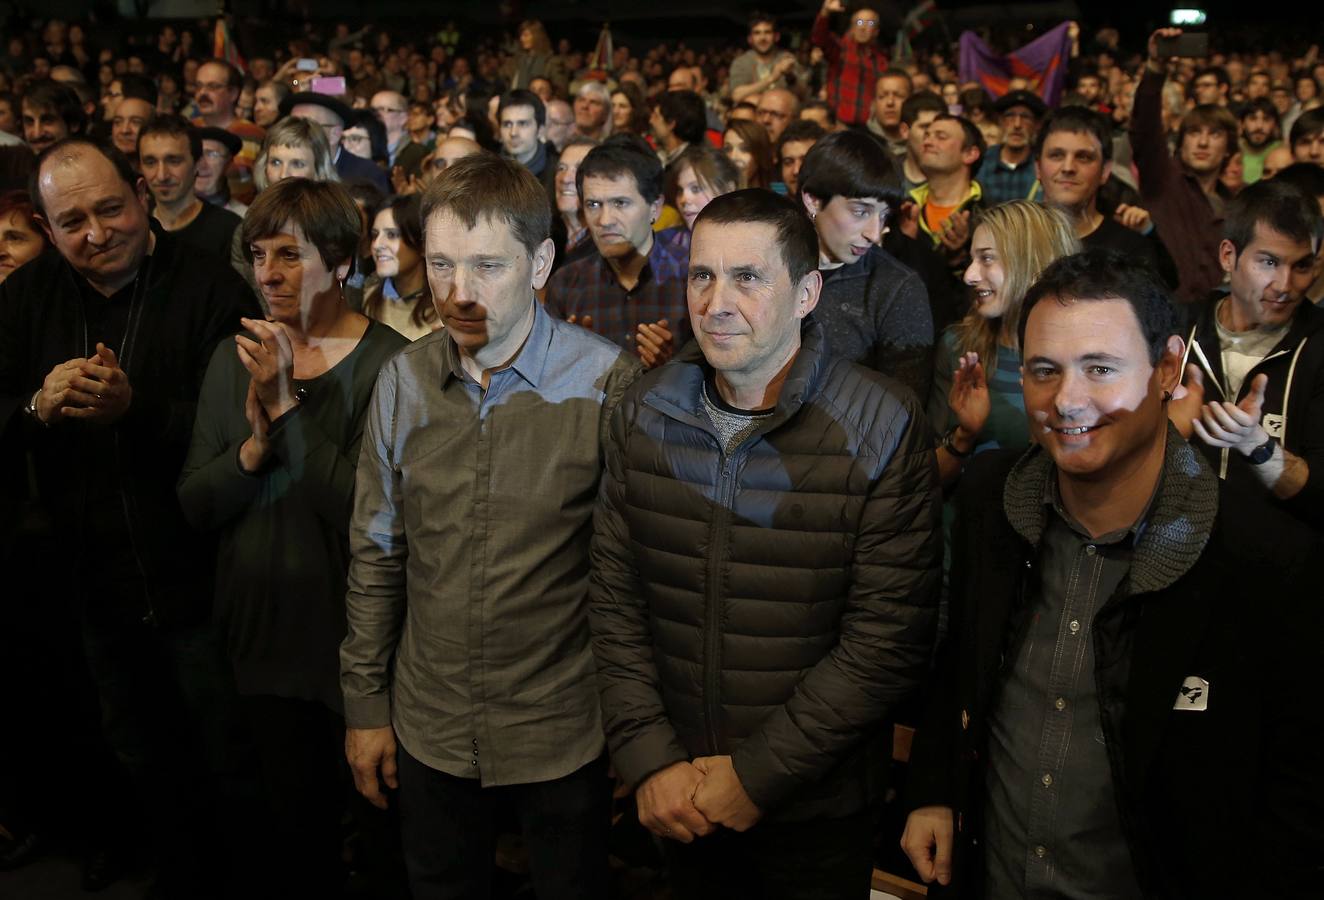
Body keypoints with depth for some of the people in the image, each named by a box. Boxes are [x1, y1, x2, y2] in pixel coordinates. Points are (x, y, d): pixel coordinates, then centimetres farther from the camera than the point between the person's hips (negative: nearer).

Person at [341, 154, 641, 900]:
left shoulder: (606, 381, -15)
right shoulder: (405, 379, -2)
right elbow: (377, 553, 5)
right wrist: (366, 706, 7)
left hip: (566, 733, -3)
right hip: (430, 727, 4)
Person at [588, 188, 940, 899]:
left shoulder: (880, 428, -15)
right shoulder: (644, 413, -3)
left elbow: (888, 641, -17)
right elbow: (613, 601, -1)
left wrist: (758, 773, -17)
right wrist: (649, 760, -9)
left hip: (816, 811, -3)